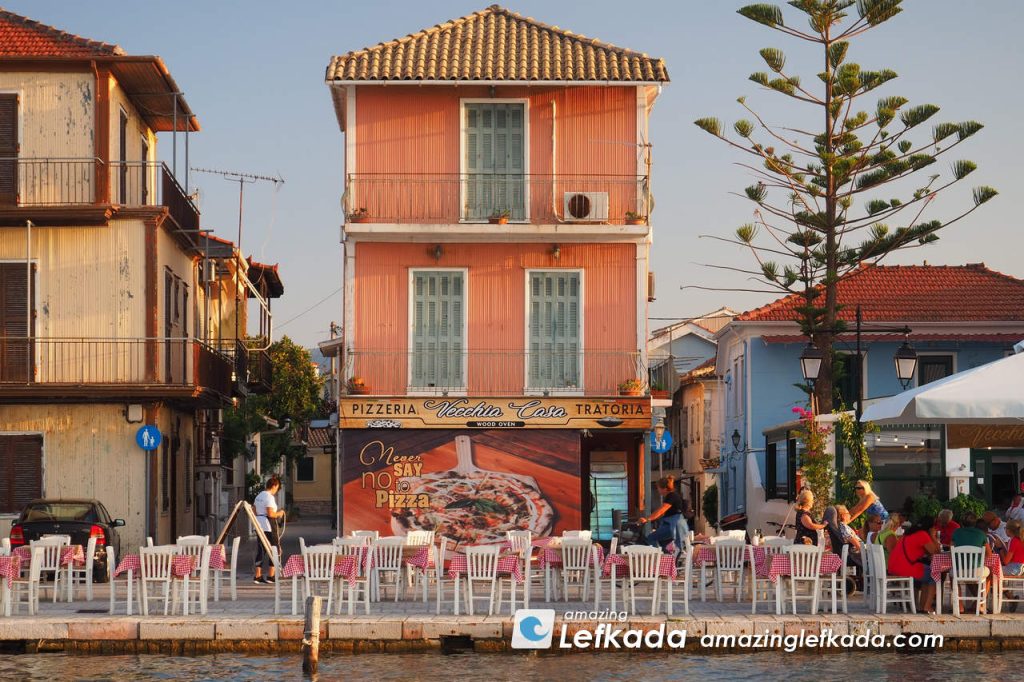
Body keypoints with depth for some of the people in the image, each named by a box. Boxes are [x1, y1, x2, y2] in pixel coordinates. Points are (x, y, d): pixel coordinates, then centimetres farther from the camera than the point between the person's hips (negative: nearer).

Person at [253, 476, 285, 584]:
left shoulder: (259, 496, 13)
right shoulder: (269, 497, -14)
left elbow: (253, 511, 16)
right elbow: (270, 514, -21)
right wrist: (279, 513, -3)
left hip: (259, 526, 9)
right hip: (269, 527, -9)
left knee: (260, 551, 12)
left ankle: (257, 576, 11)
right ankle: (270, 577, -1)